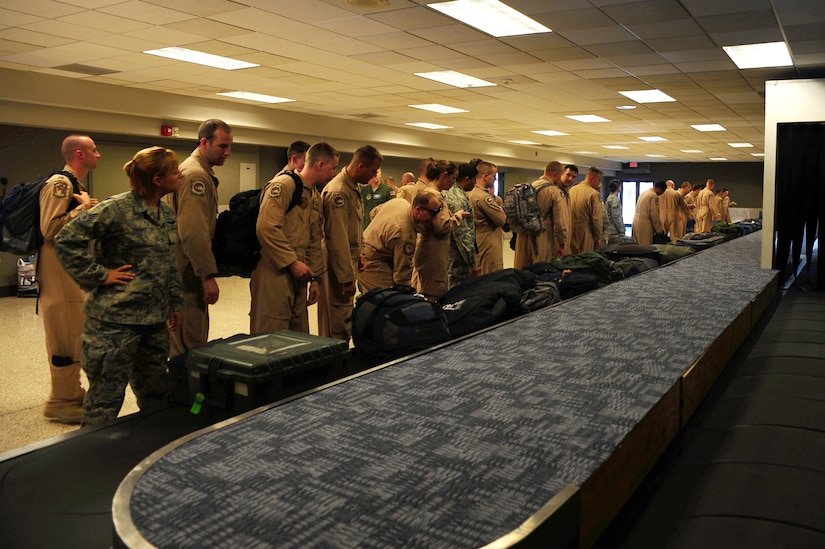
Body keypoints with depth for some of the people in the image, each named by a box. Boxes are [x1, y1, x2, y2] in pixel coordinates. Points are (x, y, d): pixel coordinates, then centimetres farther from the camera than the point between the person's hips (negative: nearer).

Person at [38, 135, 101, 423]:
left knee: (75, 336, 17)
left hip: (75, 273, 10)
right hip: (60, 274, -10)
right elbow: (50, 229, -24)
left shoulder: (75, 185, 17)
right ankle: (60, 402, 6)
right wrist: (83, 208, -18)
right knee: (67, 339, -4)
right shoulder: (59, 184, -15)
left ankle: (71, 392, 28)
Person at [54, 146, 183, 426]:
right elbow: (67, 240, -17)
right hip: (118, 316, -8)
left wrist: (176, 303, 17)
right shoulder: (117, 208, -14)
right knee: (106, 396, 1)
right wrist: (99, 275, -16)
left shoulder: (167, 212, 10)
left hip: (155, 318, 8)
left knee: (156, 392, 18)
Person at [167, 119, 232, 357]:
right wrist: (208, 275, -22)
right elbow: (194, 233, -24)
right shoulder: (196, 175, -16)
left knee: (193, 337, 17)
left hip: (187, 269, 11)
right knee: (189, 345, -5)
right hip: (189, 271, -11)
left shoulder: (200, 172, 17)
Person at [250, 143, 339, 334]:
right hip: (274, 273, -9)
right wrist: (292, 262, -19)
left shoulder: (316, 196, 17)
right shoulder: (283, 185, -11)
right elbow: (266, 228, -22)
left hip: (297, 275, 9)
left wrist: (315, 278, 15)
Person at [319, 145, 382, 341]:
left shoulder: (352, 188, 9)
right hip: (337, 266, -10)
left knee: (345, 317, 18)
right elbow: (337, 239, -24)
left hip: (348, 260, 10)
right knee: (338, 324, -2)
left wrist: (357, 254, 18)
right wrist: (347, 278, -22)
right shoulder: (338, 192, -22)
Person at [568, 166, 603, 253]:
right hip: (585, 235, -6)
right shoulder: (594, 193, -13)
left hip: (571, 233, 6)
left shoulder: (571, 190, 5)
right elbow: (597, 219, -13)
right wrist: (599, 237, -4)